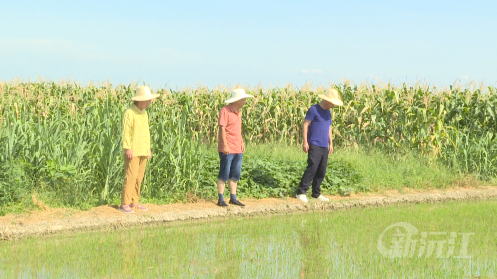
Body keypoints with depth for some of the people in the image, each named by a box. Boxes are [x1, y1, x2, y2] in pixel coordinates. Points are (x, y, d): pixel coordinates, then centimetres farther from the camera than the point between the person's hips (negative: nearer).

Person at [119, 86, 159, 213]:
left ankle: (134, 202, 13)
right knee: (131, 176, -11)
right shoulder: (130, 113, -11)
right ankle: (124, 204, -7)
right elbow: (126, 132, -14)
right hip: (133, 151, -8)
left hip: (143, 151, 8)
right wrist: (127, 148, -20)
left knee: (139, 177, 7)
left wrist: (148, 148, 19)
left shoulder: (144, 113, 14)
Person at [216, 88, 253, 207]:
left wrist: (242, 143, 17)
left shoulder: (238, 111, 14)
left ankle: (233, 198, 19)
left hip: (237, 149, 8)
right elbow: (222, 129, -16)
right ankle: (221, 199, 4)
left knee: (235, 175, 11)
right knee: (224, 174, -2)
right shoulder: (225, 111, -12)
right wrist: (225, 145, -20)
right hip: (227, 149, -8)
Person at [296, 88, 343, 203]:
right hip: (314, 145, -8)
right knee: (312, 168, -16)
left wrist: (331, 143, 22)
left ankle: (316, 193, 15)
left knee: (322, 171, 6)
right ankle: (301, 192, -12)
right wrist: (305, 142, -12)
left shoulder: (328, 113, 17)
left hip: (324, 147, 8)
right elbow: (305, 125, -8)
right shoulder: (314, 110, -6)